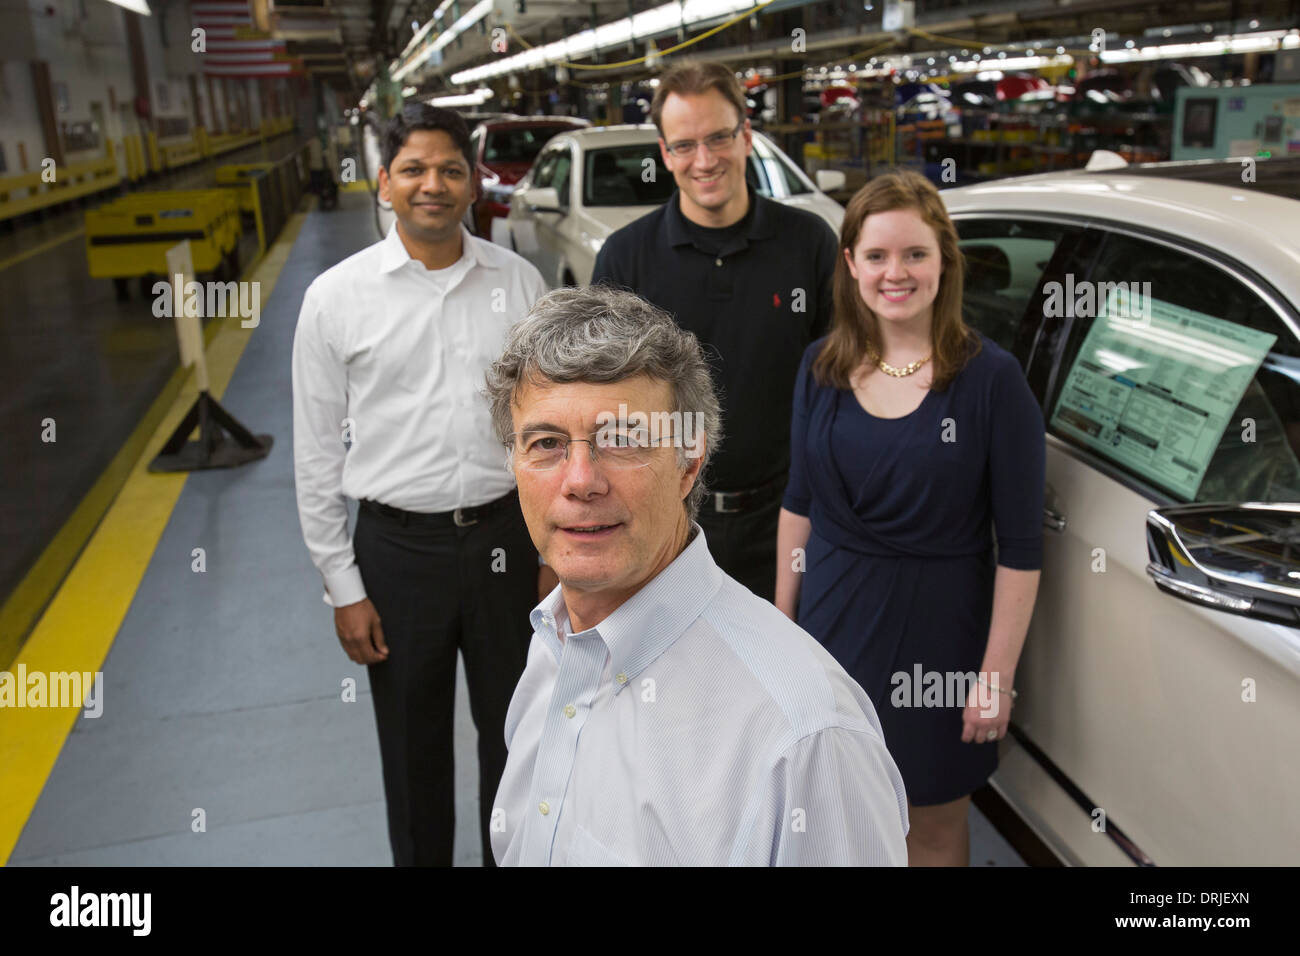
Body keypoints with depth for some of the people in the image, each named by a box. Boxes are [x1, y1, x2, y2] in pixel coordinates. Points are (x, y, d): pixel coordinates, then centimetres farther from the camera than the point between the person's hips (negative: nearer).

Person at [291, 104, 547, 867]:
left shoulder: (520, 282, -1)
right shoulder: (337, 297, -5)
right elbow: (318, 453, -2)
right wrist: (343, 588, -2)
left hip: (505, 536, 1)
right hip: (398, 546, -1)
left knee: (516, 734, 18)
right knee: (414, 748, 15)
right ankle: (421, 857, 40)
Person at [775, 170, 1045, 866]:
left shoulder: (991, 378, -14)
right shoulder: (822, 366, -1)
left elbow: (1020, 545, -12)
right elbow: (799, 502, 7)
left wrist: (997, 674, -12)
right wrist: (783, 617, 8)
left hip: (939, 628, -3)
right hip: (832, 615, 4)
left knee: (934, 822, 16)